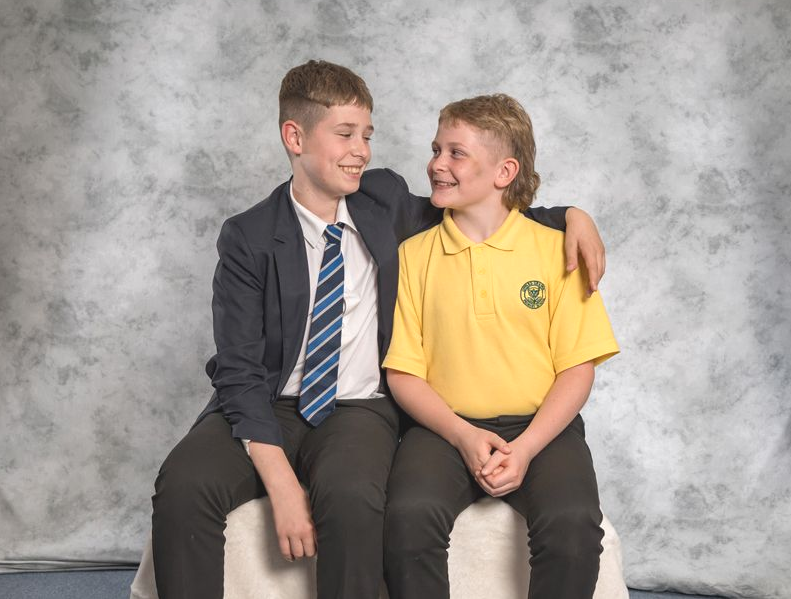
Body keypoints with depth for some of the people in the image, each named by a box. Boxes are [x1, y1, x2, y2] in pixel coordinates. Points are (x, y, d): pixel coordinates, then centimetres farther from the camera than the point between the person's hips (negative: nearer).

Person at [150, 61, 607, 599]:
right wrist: (282, 484, -22)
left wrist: (571, 215, 6)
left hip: (359, 409, 1)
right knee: (182, 489, -29)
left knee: (351, 498, -34)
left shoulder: (386, 201, 6)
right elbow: (238, 373, -9)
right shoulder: (248, 239, -4)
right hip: (267, 411, 0)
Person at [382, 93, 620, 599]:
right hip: (446, 428, 1)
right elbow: (403, 372, 3)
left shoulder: (555, 249, 2)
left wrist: (525, 448, -13)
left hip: (541, 426, 0)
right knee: (409, 515, -29)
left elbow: (577, 369, 0)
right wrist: (463, 436, -12)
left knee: (573, 525, -28)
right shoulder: (414, 254, 5)